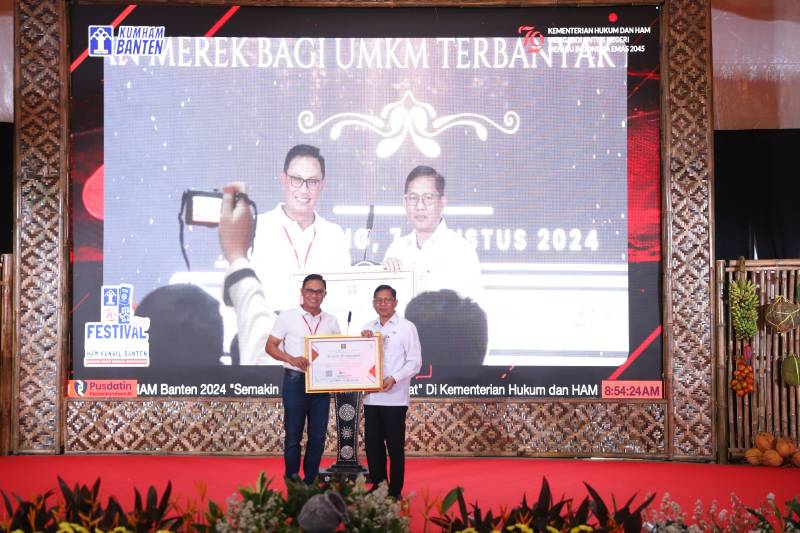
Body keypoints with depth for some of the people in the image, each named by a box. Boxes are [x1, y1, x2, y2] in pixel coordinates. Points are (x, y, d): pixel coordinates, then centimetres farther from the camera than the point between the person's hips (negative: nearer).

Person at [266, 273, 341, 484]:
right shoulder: (287, 316, -1)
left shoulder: (331, 321, 9)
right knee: (293, 436, 3)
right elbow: (270, 346, -2)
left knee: (318, 437, 8)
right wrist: (292, 359, -19)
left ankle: (310, 483, 19)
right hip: (295, 381, -3)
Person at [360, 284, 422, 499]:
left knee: (395, 446, 1)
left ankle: (395, 491, 10)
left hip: (395, 397, -4)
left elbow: (414, 362, -5)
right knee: (372, 444, 8)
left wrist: (394, 378, -18)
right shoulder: (368, 328, 13)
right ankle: (377, 487, 20)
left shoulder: (406, 327, 0)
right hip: (371, 396, 5)